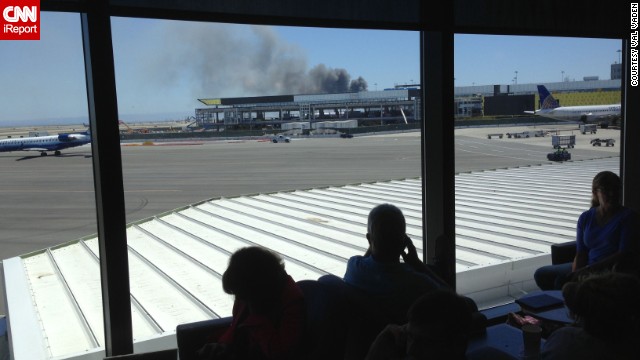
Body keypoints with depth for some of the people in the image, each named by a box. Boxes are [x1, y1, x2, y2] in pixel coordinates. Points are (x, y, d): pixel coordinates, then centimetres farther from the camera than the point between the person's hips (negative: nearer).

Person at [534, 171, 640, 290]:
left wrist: (589, 269, -20)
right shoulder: (586, 218, 8)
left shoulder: (628, 216, -6)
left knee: (561, 280, -28)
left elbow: (624, 254, -13)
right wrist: (576, 274, -16)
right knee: (541, 274, 1)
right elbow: (580, 254, 5)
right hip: (586, 268, 6)